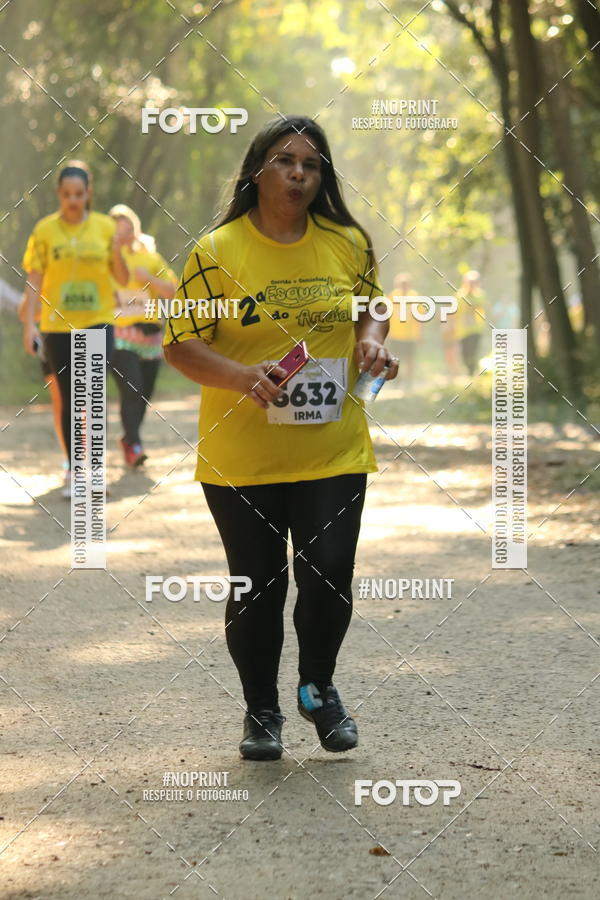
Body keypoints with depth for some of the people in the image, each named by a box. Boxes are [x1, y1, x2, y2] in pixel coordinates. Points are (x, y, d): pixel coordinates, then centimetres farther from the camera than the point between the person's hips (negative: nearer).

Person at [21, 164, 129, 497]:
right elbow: (35, 280, 1)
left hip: (98, 322, 0)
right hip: (58, 326, 0)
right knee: (69, 400, 5)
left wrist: (117, 253, -15)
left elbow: (122, 280, 4)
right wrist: (30, 323, -8)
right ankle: (73, 469, 16)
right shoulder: (45, 230, -1)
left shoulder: (105, 227, 1)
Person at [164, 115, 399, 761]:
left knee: (328, 576, -5)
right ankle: (261, 710, 27)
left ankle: (318, 687, 24)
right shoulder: (218, 251, -6)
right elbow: (179, 344, -5)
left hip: (333, 451, 2)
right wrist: (242, 375, -22)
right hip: (240, 457, -2)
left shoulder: (349, 244, 3)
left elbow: (371, 308, 19)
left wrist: (371, 341, -4)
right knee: (256, 585, 5)